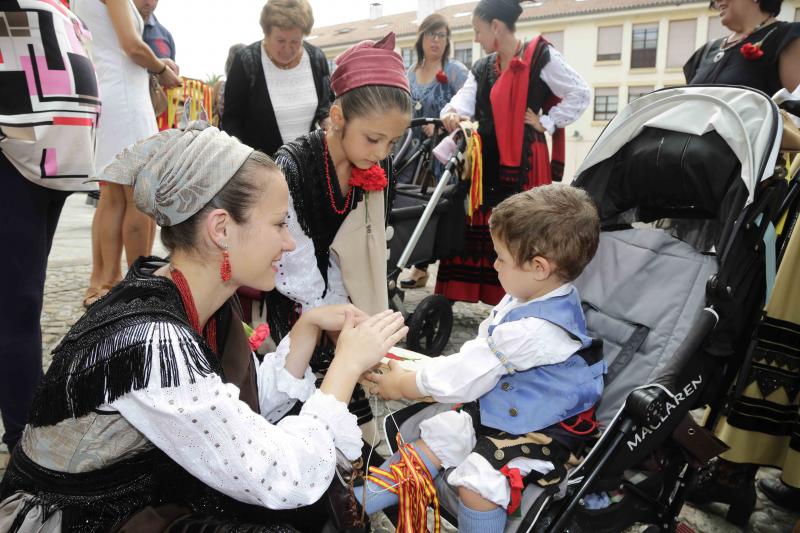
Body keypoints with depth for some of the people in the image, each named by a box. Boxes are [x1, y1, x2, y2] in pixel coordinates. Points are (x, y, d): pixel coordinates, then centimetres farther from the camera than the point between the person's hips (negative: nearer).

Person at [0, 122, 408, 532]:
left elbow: (248, 413, 1)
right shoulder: (150, 344, -32)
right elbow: (282, 482, -27)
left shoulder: (195, 298, -8)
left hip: (153, 491, 7)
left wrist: (309, 326, -9)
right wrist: (347, 363, -19)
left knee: (330, 497, 0)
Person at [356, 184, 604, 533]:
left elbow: (469, 374, -22)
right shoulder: (525, 299, -1)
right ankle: (352, 504, 10)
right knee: (436, 434, 4)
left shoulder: (534, 329, -31)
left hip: (535, 430, -9)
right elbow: (479, 353, 12)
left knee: (475, 484, -25)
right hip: (494, 409, 9)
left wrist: (404, 385, -9)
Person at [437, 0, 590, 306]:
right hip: (486, 161, 5)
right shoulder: (482, 68, 14)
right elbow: (462, 102, 1)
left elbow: (580, 95, -1)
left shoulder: (540, 56, -2)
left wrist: (546, 123, -4)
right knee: (477, 229, 7)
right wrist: (451, 115, -20)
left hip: (523, 162, -5)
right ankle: (446, 297, 14)